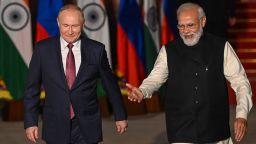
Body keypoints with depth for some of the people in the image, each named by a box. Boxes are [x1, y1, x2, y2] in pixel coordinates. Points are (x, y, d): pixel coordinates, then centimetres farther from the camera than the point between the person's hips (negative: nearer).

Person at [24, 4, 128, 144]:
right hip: (56, 126, 1)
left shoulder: (96, 50, -2)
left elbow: (110, 85, 9)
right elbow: (32, 88, 3)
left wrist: (120, 116, 15)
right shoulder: (43, 49, -2)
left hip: (86, 127, 0)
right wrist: (30, 122, 0)